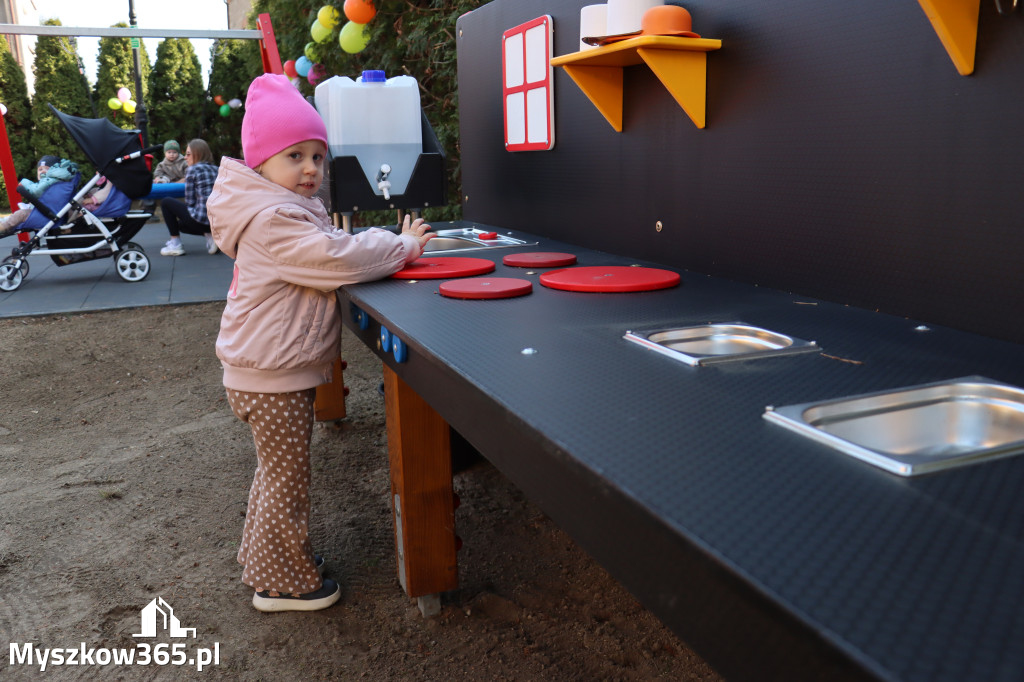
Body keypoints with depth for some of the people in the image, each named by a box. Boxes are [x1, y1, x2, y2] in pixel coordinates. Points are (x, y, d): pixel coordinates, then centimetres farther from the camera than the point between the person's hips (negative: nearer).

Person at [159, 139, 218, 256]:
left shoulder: (193, 170, -5)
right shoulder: (216, 169, 14)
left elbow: (190, 202, -4)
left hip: (201, 219, -8)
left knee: (167, 202, 15)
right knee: (181, 224, 33)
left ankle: (175, 244, 10)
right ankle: (210, 234, 9)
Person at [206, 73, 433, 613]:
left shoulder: (290, 210, 14)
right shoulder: (272, 220, -23)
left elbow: (330, 250, 19)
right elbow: (337, 259, -31)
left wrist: (394, 243, 3)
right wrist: (402, 246, -18)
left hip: (277, 373, 11)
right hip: (271, 378, -11)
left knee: (275, 473, 25)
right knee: (287, 481, 4)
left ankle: (264, 558, 43)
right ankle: (282, 583, 21)